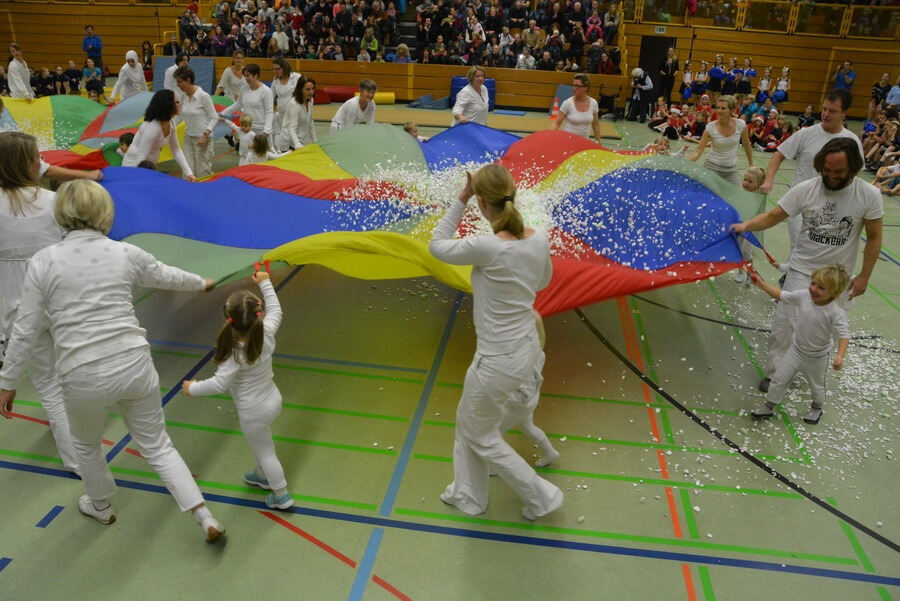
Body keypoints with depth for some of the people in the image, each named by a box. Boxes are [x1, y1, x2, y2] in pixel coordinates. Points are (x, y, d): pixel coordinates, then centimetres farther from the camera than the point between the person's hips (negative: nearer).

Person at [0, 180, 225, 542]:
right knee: (157, 446, 17)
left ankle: (101, 507, 52)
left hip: (84, 379, -1)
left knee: (85, 444, 30)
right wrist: (201, 283, 39)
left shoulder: (44, 261, -4)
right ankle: (206, 519, 10)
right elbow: (168, 276, 19)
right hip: (134, 367, 1)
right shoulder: (125, 254, 0)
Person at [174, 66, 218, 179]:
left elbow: (214, 118, -12)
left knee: (203, 173, -1)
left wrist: (205, 134, -21)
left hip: (202, 138, -6)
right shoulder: (182, 96, 2)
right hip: (188, 137, 6)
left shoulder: (203, 96, -16)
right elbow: (179, 115, 12)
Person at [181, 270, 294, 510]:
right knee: (262, 444, 31)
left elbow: (219, 384, -30)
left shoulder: (236, 355, -32)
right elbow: (275, 310, 1)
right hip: (272, 400, 7)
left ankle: (282, 496, 29)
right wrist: (265, 283, 7)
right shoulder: (267, 333, -17)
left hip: (253, 413, -6)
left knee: (264, 452, 14)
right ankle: (262, 475, 55)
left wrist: (193, 388, -14)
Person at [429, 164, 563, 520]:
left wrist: (460, 200, -4)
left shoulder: (486, 247, -26)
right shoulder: (540, 240, -6)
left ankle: (541, 496, 30)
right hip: (527, 350, 8)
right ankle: (468, 495, 44)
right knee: (467, 421, 27)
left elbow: (437, 245, -7)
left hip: (497, 362, -8)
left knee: (479, 434, 20)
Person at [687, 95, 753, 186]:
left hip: (732, 170, 2)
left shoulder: (741, 125, -9)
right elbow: (698, 151, -15)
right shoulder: (710, 128, -14)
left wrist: (751, 165, 14)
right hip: (712, 168, -2)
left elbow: (747, 145, 8)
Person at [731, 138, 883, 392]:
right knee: (784, 324, -2)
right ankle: (774, 373, 14)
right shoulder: (805, 190, -14)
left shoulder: (870, 195, -13)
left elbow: (874, 238, -4)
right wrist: (746, 225, -30)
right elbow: (773, 216, -10)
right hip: (802, 270, 0)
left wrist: (864, 276, -4)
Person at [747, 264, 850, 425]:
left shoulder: (836, 313, -30)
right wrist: (761, 284, -14)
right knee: (779, 379, 6)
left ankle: (817, 409, 53)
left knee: (817, 386, 24)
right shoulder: (804, 296, -17)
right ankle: (768, 407, 25)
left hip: (816, 358, -3)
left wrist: (840, 355, -44)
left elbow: (843, 335, -29)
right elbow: (781, 295, -6)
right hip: (796, 350, 3)